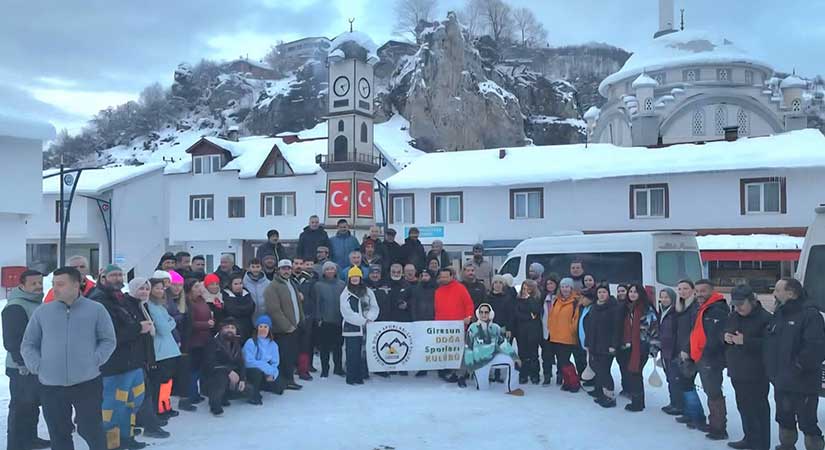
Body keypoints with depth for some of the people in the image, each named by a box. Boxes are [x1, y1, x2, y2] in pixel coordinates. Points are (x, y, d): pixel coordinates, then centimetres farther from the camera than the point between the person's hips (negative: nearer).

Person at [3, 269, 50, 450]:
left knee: (33, 404, 18)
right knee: (21, 406, -4)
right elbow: (11, 340, -22)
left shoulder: (37, 304, 14)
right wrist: (22, 363, -23)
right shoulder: (15, 308, -17)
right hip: (23, 368, -10)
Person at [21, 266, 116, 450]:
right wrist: (37, 366, -3)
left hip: (87, 382, -2)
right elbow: (28, 344, 11)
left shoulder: (96, 310, 0)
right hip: (50, 386, 3)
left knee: (92, 430, 4)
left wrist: (94, 360, -8)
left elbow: (108, 340, 4)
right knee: (58, 434, 13)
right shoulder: (41, 312, 5)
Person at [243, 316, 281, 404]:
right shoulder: (250, 342, -15)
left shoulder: (273, 344, 1)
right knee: (257, 372, -37)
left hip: (267, 374, 5)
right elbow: (249, 361, -23)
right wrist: (268, 368, -24)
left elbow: (275, 362, 2)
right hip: (251, 371, -5)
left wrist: (272, 373, -19)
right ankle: (254, 395, -12)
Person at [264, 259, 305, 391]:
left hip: (294, 327, 8)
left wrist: (300, 321, 12)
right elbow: (274, 310, -19)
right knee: (283, 358, -5)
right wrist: (287, 326, -18)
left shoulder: (292, 284, 17)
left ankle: (289, 380, 24)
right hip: (282, 330, -8)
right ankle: (281, 383, 5)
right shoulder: (272, 287, -12)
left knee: (292, 356, 13)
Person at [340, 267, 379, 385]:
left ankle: (360, 376, 8)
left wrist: (369, 318, -11)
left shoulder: (368, 292, 10)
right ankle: (351, 377, 3)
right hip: (351, 328, -3)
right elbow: (347, 313, -7)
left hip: (366, 328, 3)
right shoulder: (345, 294, 1)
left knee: (364, 352, 1)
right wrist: (363, 321, -11)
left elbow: (374, 307, 8)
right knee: (352, 353, -3)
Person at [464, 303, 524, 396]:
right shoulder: (473, 328, -11)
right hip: (480, 361, -2)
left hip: (493, 357, 2)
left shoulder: (495, 328, -4)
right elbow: (468, 348, -7)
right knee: (483, 389, -1)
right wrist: (469, 365, -7)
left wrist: (515, 356, -13)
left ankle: (512, 388, -9)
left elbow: (504, 344, -4)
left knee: (513, 362, -22)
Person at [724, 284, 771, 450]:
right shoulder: (733, 316, 11)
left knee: (758, 409, -2)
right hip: (737, 372, 8)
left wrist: (745, 341, -26)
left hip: (756, 375, -8)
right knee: (743, 407, 18)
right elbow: (725, 333, 23)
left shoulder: (765, 318, -14)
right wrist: (725, 336, 0)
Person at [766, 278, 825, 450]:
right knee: (784, 419, 20)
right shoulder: (779, 314, 11)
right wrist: (771, 369, 10)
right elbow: (770, 344, 19)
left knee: (807, 422, 0)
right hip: (782, 382, 8)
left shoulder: (810, 314, -15)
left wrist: (798, 367, -23)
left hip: (802, 383, -8)